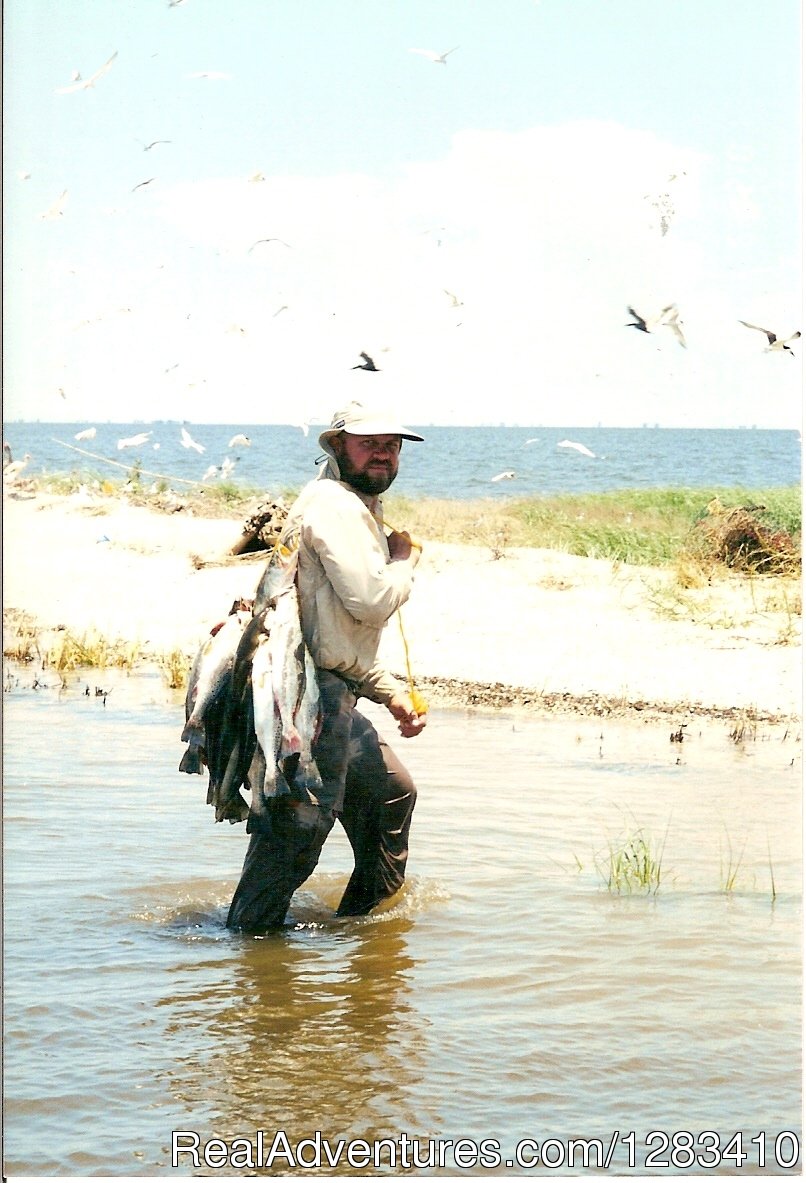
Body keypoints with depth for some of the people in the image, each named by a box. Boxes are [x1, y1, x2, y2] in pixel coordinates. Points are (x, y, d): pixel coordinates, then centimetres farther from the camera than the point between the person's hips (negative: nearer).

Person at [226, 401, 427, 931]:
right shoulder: (333, 504, -11)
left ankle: (366, 914, 37)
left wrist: (393, 693, 25)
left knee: (393, 792, 23)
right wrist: (404, 560, -2)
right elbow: (372, 600, -22)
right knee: (302, 821, -11)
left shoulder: (360, 511, 23)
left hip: (334, 694, 11)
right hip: (312, 693, -11)